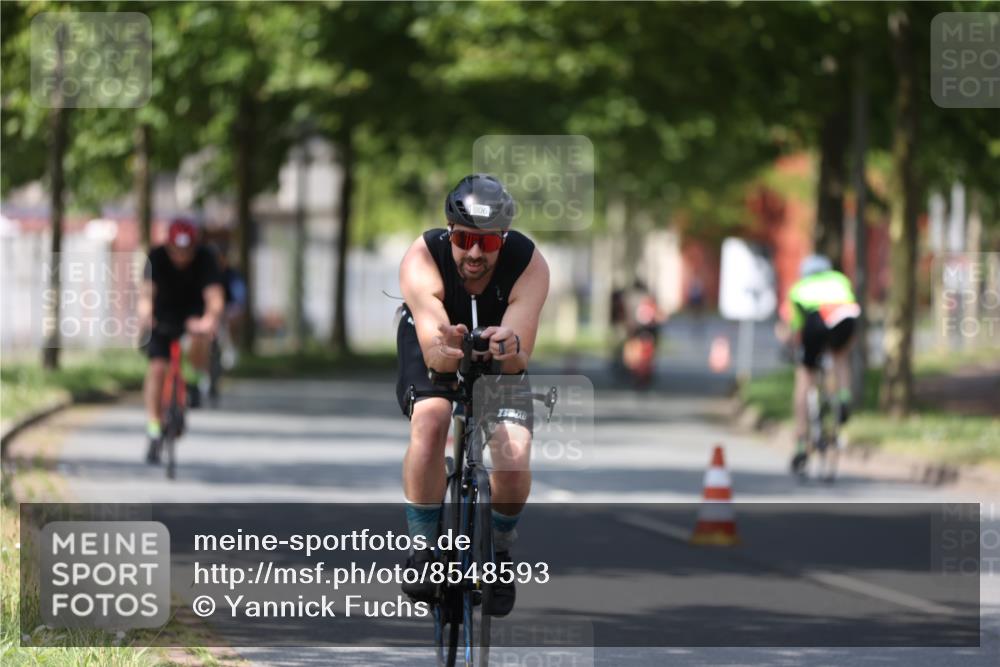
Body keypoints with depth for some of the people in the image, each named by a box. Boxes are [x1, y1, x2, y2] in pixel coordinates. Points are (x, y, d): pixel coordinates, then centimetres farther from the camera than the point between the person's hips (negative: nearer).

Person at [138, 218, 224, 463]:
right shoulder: (157, 257, -22)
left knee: (200, 335, -35)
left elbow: (214, 296, -36)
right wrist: (145, 315, -57)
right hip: (163, 316, 1)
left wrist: (210, 319, -58)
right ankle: (153, 429, -3)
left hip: (193, 314, -1)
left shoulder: (205, 258, -23)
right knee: (157, 368, -14)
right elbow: (147, 292, -35)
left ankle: (199, 381, -6)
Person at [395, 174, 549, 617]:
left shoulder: (528, 265, -31)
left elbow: (520, 360, -39)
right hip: (434, 349, -1)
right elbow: (433, 353, -44)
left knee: (514, 457, -21)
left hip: (500, 359, 1)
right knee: (430, 421, -32)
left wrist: (510, 350, -62)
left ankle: (499, 553, 8)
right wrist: (446, 350, -67)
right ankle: (423, 549, -16)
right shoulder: (421, 261, -33)